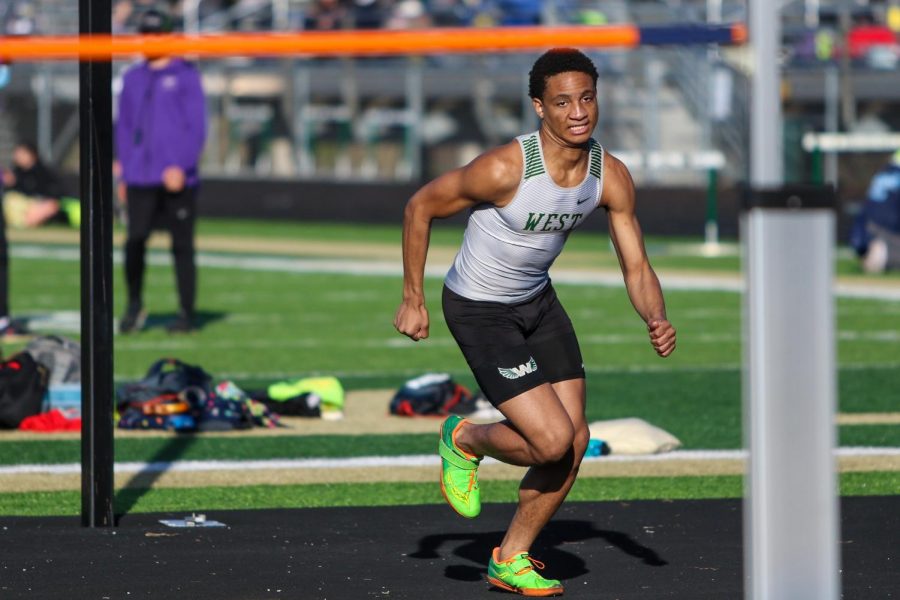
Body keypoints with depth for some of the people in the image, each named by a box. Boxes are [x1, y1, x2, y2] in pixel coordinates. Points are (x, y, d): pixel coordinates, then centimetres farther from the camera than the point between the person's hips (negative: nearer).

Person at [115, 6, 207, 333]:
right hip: (140, 180, 3)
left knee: (182, 246, 0)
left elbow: (196, 126, -4)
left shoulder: (185, 75, 2)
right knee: (134, 242, -7)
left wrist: (181, 165, -15)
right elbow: (123, 128, 19)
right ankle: (134, 304, 8)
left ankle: (186, 313, 6)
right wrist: (124, 173, 11)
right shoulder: (132, 78, 15)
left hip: (178, 180, -3)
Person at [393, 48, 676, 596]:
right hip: (479, 309, -6)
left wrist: (657, 320, -26)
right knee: (552, 441, -16)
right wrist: (413, 299, -11)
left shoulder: (612, 177, -13)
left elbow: (636, 268, -5)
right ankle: (465, 440, 16)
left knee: (575, 442, 4)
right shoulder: (505, 168, -30)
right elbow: (421, 207, -16)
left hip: (538, 300, 7)